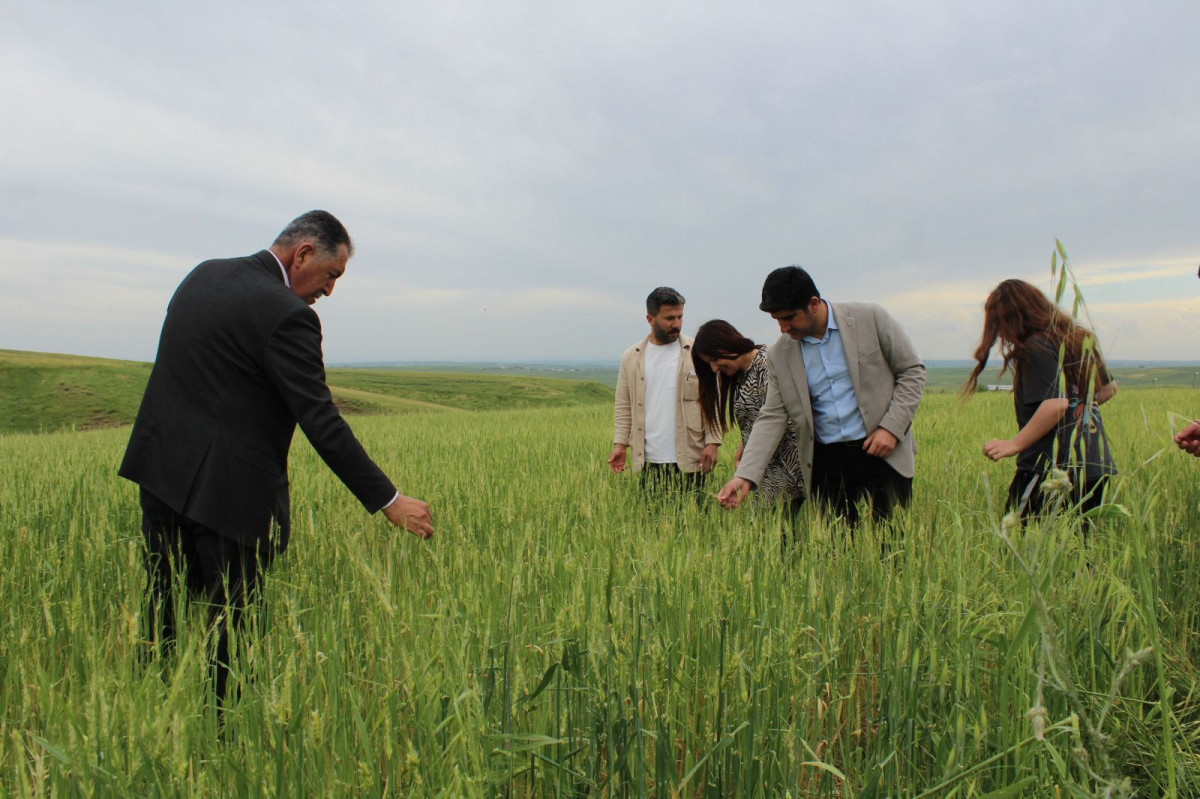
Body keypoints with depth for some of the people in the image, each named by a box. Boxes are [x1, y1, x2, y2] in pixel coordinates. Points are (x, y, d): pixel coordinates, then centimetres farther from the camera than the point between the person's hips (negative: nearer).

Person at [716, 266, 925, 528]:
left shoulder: (869, 318, -5)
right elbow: (772, 418, 3)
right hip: (825, 463, 2)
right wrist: (745, 476, -8)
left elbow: (912, 371, 2)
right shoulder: (779, 354, 2)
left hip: (880, 452, -2)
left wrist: (892, 427, -10)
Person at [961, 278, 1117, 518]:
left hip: (1054, 467, -9)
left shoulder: (1035, 348, -11)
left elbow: (1056, 404, -22)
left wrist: (1015, 444, -18)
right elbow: (1109, 388, 25)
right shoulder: (1080, 339, 15)